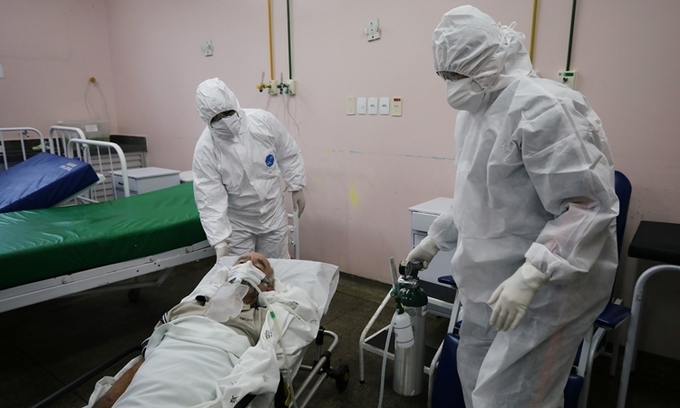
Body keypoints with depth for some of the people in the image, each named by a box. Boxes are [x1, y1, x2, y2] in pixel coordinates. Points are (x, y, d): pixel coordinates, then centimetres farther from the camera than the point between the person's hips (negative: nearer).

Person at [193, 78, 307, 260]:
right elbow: (210, 199, -21)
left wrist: (296, 187, 3)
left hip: (273, 213, 2)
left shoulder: (264, 120, -16)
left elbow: (288, 154, 0)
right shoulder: (205, 148, -20)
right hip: (237, 222, -1)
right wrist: (220, 241, -25)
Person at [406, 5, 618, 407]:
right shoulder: (476, 110, 10)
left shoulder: (543, 106, -20)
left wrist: (530, 275, -31)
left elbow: (589, 205, -24)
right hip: (495, 280, 9)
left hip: (549, 284, -9)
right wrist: (434, 240, 18)